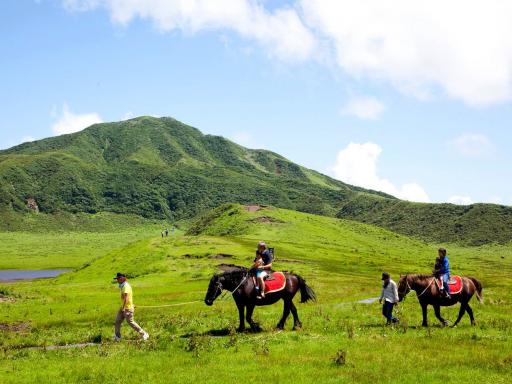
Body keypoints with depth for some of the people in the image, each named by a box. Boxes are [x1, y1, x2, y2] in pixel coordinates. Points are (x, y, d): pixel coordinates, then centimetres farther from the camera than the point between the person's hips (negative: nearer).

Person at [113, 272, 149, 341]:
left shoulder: (126, 286, -19)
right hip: (123, 308, 10)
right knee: (118, 321, 7)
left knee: (130, 322, -4)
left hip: (128, 308, -10)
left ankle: (144, 334, 5)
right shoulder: (123, 286, 12)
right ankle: (117, 337, 14)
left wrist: (123, 308, -35)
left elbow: (126, 297, -29)